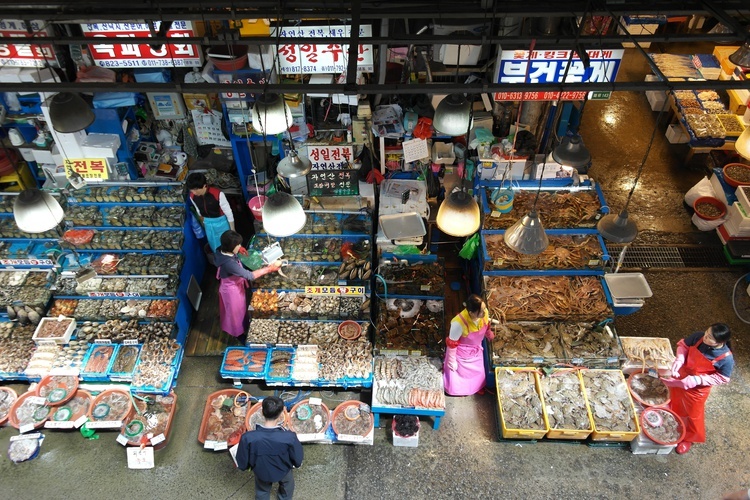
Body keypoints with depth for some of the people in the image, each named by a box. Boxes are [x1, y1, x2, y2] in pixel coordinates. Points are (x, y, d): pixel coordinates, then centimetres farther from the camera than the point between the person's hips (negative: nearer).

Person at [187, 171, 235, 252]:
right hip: (208, 223, 4)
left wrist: (232, 229, -12)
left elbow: (228, 212, -20)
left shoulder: (217, 194, -31)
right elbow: (199, 211, 5)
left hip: (221, 222, -4)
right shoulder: (192, 196, -16)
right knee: (215, 247, 21)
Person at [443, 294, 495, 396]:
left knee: (478, 377, 23)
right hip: (461, 354, -5)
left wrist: (490, 336, 20)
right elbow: (451, 343, -24)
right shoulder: (459, 322, -39)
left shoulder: (484, 312, -23)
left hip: (476, 352, 5)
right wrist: (452, 361, -14)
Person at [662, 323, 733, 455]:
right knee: (674, 405, 29)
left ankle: (689, 438, 48)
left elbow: (722, 378, -18)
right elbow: (683, 345, -6)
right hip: (679, 378, 3)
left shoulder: (726, 358, -31)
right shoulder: (699, 337, -24)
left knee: (693, 415, 21)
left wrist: (697, 380, -27)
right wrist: (679, 360, -23)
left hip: (697, 389, -3)